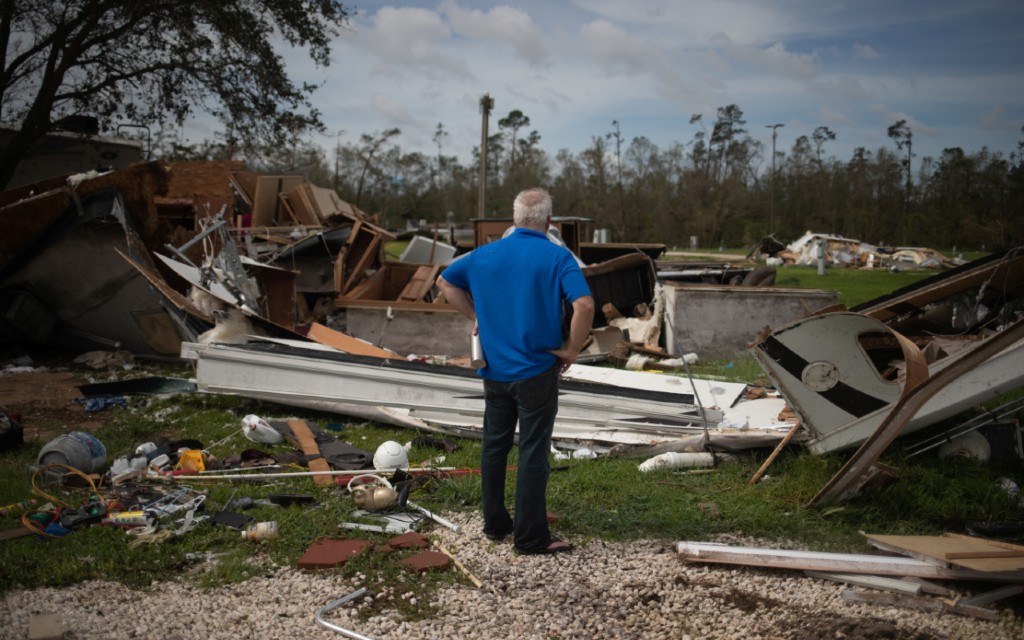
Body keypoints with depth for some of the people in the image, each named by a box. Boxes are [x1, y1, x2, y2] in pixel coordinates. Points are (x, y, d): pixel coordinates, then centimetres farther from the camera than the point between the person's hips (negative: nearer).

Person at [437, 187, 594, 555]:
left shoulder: (486, 254, 4)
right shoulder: (557, 258, -10)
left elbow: (445, 282, 15)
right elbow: (584, 305, -22)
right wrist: (572, 350, -10)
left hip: (495, 370, 5)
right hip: (537, 372, -4)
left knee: (494, 447, 17)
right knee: (533, 453, 2)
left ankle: (495, 523, 27)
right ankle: (531, 537, 8)